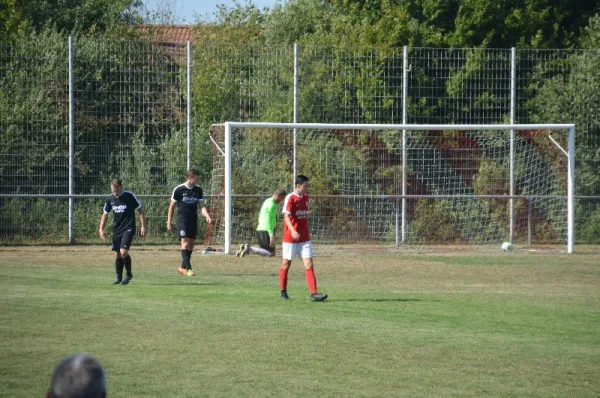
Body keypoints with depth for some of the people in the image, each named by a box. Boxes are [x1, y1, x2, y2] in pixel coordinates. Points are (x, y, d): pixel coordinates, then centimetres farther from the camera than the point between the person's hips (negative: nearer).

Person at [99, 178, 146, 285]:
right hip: (117, 229, 5)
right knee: (117, 255, 6)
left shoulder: (130, 196, -10)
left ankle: (128, 274, 1)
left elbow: (140, 210, -3)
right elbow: (105, 214, 15)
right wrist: (101, 229, 7)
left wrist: (143, 226, -6)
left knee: (123, 252, -18)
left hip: (128, 228, -5)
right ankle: (119, 278, 19)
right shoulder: (110, 199, 3)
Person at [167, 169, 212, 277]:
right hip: (182, 219, -5)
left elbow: (202, 205, 6)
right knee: (185, 243, -16)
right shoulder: (178, 190, -6)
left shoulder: (198, 190, 7)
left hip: (193, 220, 5)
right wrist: (169, 222, 0)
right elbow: (172, 206, 1)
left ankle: (183, 267, 21)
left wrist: (207, 216, -13)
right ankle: (188, 269, -21)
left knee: (191, 244, 7)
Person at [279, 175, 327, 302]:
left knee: (309, 265, -5)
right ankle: (283, 292, 21)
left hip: (304, 238, 5)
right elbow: (286, 216, -22)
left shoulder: (305, 197, 9)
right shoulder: (290, 198, -12)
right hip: (290, 238, -5)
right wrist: (293, 231, -37)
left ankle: (314, 293, -12)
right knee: (286, 265, 7)